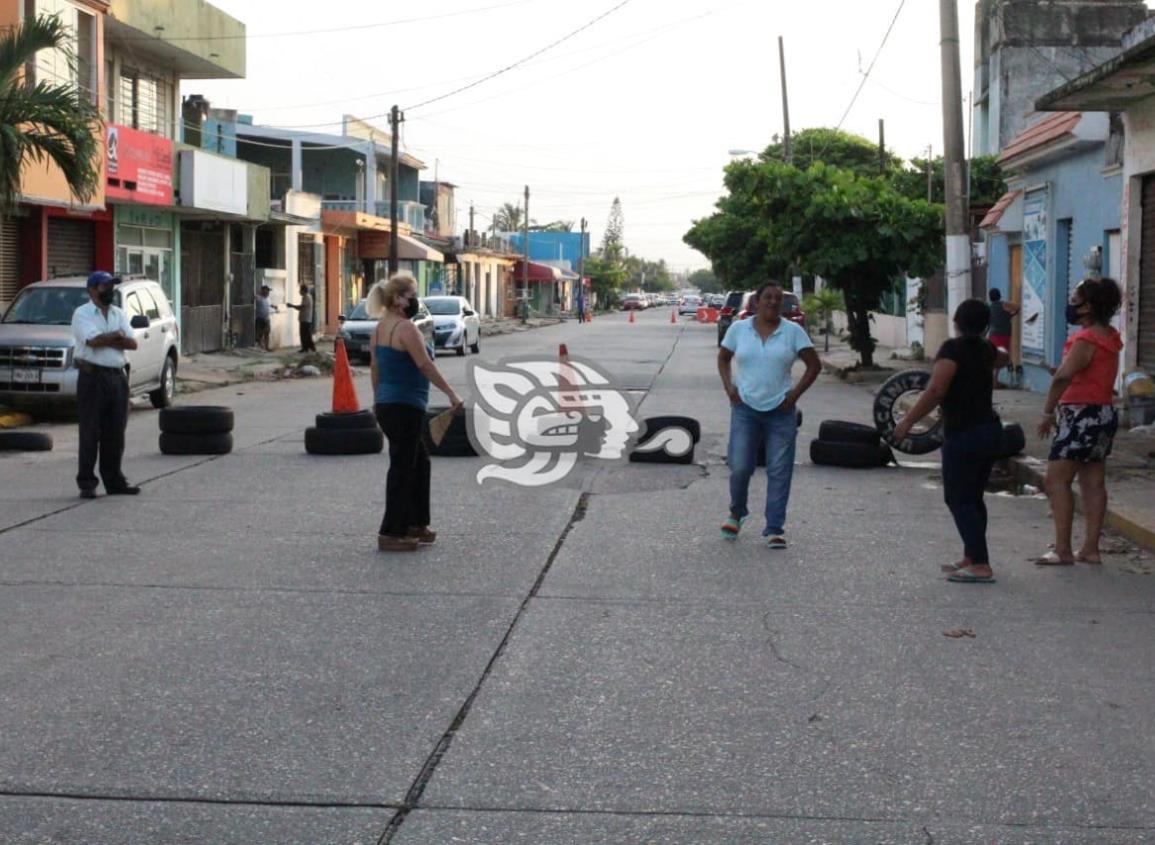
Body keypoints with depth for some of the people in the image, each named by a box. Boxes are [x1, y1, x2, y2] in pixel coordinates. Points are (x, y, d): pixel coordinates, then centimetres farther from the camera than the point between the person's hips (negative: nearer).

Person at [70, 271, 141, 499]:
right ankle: (86, 484, 1)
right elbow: (93, 340, -20)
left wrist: (104, 339, -11)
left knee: (115, 433, 9)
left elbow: (132, 343, 0)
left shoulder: (119, 314, 14)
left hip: (117, 376, 6)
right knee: (90, 433, -3)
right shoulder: (82, 314, -3)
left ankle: (114, 481, 16)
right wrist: (116, 335, -5)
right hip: (92, 376, -6)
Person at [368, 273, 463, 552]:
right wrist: (451, 394, -20)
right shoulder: (405, 328, -17)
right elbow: (425, 365, -22)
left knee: (419, 462, 19)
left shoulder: (380, 328, 11)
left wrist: (377, 399, 27)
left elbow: (375, 367, 18)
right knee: (402, 467, -3)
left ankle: (416, 524, 24)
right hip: (405, 408, -10)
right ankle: (391, 534, 0)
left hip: (386, 405, 10)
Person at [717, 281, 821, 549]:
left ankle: (774, 529, 7)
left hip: (780, 410, 0)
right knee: (740, 467, -4)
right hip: (745, 409, 0)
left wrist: (795, 393, -4)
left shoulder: (793, 331, 0)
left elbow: (814, 365, 4)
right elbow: (723, 358, 16)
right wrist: (729, 387, 2)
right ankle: (736, 513, 24)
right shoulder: (738, 329, 3)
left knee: (779, 472, -1)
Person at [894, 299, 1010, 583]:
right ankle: (971, 558, 23)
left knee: (959, 500, -4)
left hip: (963, 434, -8)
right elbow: (1002, 358, 36)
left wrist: (908, 421, -19)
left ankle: (980, 566, -9)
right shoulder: (986, 349, 10)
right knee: (972, 498, 17)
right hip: (990, 430, 8)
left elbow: (936, 391, -25)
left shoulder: (953, 349, -14)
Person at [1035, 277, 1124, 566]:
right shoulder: (1109, 337, 12)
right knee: (1093, 483, 11)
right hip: (1105, 413, 10)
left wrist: (1048, 413, -22)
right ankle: (1090, 549, 14)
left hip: (1083, 415, -10)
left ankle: (1062, 550, -10)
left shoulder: (1086, 341, -17)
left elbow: (1062, 378, -29)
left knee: (1056, 481, -7)